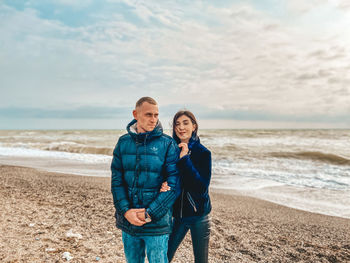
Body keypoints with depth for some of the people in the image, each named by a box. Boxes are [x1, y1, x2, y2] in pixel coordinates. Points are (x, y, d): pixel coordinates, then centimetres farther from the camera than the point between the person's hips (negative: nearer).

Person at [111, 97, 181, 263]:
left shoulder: (167, 144, -7)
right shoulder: (123, 142, 2)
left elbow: (174, 185, -10)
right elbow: (116, 180, 1)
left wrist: (150, 214, -15)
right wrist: (125, 210, -11)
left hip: (157, 222, -3)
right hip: (128, 221, 3)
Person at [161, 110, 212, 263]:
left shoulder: (203, 153, -10)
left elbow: (202, 188, -19)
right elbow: (162, 177, 3)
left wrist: (184, 159, -25)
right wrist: (163, 186, -21)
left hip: (198, 216, -2)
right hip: (177, 214, 3)